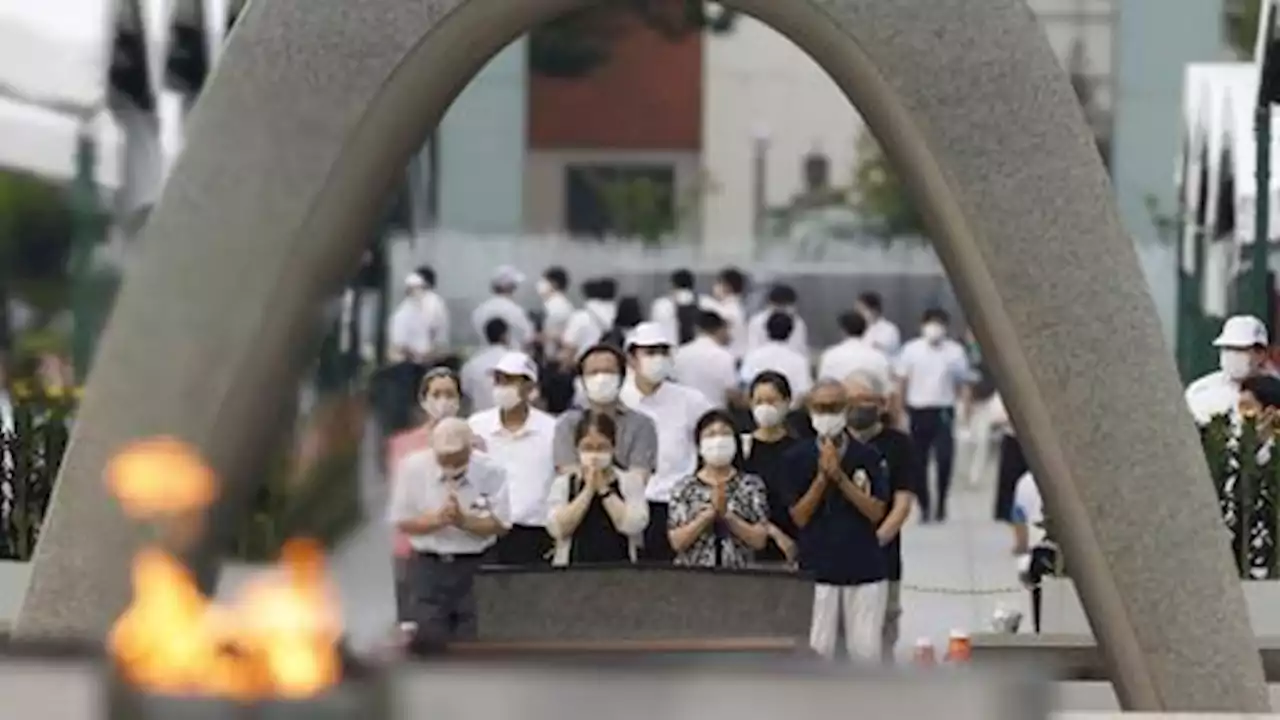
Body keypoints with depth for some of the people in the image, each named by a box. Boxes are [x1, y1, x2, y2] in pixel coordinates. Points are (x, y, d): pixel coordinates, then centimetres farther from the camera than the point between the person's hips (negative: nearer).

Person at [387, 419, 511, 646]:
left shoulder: (490, 471, -11)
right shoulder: (412, 468, -9)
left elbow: (500, 524, -6)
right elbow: (401, 522, -4)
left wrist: (464, 521, -24)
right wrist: (437, 520, -22)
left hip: (475, 567, 0)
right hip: (429, 566, 0)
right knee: (429, 642, 0)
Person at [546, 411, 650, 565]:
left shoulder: (631, 482, 8)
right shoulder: (563, 483, 9)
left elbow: (634, 526, -6)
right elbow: (557, 529, -5)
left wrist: (603, 490, -5)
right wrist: (588, 490, -5)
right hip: (574, 567, 0)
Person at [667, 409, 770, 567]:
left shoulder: (751, 485, 4)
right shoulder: (684, 488, 4)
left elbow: (759, 539, -2)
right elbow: (676, 541, -3)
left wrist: (727, 515, -12)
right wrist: (708, 514, -13)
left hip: (739, 574, 0)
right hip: (693, 573, 0)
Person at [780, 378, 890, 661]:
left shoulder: (867, 457, 2)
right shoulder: (798, 457, 1)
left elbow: (876, 511, -5)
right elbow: (799, 516, -1)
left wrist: (840, 477, -13)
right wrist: (822, 476, -13)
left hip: (864, 566, 1)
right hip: (817, 568, 0)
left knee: (866, 651, 1)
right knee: (817, 651, -2)